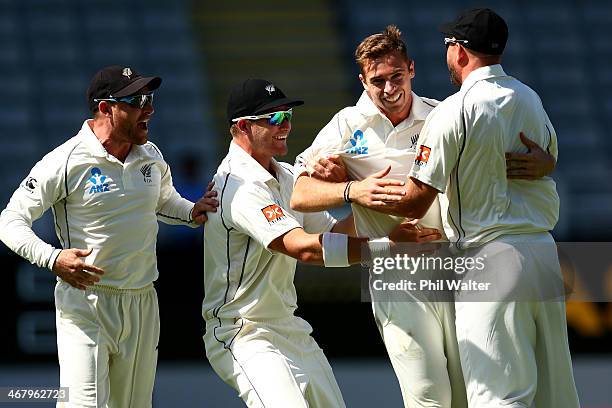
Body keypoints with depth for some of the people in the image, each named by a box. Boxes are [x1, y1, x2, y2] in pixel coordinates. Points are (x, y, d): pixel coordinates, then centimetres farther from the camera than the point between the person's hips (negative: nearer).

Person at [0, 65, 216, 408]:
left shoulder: (152, 157, 7)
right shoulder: (66, 162, -13)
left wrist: (192, 212, 5)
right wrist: (53, 258, -27)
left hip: (142, 303, 6)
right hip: (84, 304, -6)